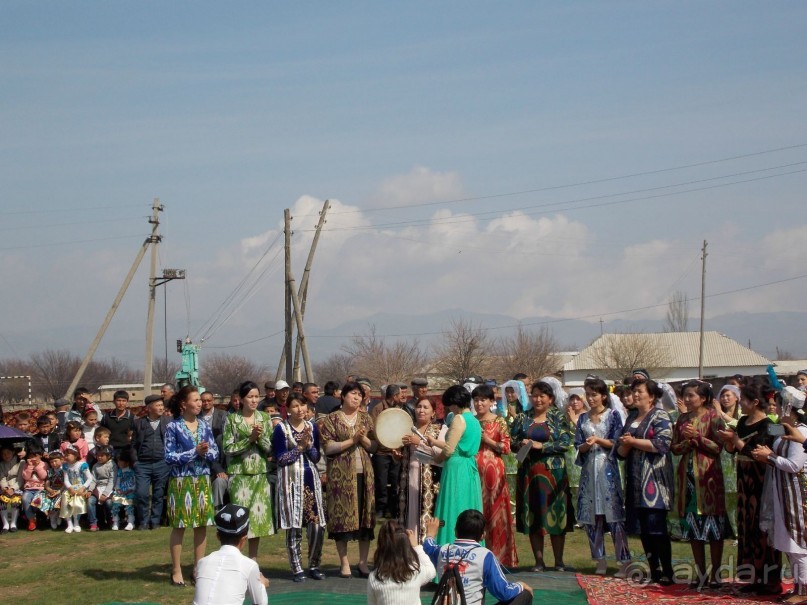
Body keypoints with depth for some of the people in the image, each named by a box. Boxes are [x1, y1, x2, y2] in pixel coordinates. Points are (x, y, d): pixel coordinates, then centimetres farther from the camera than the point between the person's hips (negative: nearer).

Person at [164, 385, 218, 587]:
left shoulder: (204, 426, 7)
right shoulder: (173, 427, -7)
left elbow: (215, 453, 8)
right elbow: (169, 457, -12)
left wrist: (206, 452, -14)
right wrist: (195, 452, -17)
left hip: (203, 480, 5)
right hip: (181, 481, -5)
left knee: (202, 524, 6)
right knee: (179, 525, -1)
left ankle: (198, 568, 16)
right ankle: (176, 570, 6)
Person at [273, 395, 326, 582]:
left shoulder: (312, 427, 10)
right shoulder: (281, 429, -2)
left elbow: (317, 457, 9)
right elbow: (281, 459, -7)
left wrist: (309, 445, -9)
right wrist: (300, 447, -9)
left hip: (311, 478, 4)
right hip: (291, 480, -4)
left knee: (318, 524, 0)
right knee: (294, 526, -1)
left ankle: (314, 566, 15)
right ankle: (297, 569, 8)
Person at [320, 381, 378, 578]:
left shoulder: (366, 419, 12)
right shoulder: (332, 419, 1)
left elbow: (375, 446, 10)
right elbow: (328, 447, -7)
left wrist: (363, 438, -9)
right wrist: (352, 440, -13)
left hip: (363, 473, 3)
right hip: (341, 473, -3)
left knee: (365, 516, 1)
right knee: (342, 516, -2)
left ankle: (363, 562, 8)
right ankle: (344, 563, 7)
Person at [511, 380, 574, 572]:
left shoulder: (559, 416, 3)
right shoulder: (522, 418, 10)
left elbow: (565, 442, -6)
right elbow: (512, 441, 10)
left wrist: (541, 446, -15)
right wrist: (521, 444, -12)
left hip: (554, 472, -2)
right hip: (529, 472, 2)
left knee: (556, 514, -1)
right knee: (532, 516, 2)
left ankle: (559, 561, 6)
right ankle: (538, 561, 9)